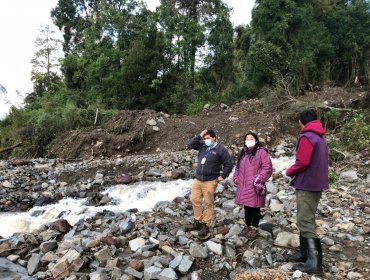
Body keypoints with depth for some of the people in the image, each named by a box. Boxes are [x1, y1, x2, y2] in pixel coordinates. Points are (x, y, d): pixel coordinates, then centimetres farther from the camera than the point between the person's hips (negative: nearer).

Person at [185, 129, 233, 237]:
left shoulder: (221, 149, -9)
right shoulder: (202, 145, 7)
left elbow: (229, 164, -5)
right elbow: (190, 145, 4)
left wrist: (222, 176, -8)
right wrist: (199, 136, -4)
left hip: (210, 181, -6)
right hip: (197, 179, 6)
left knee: (208, 203, 2)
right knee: (195, 200, 10)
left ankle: (206, 226, 13)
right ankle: (197, 222, 24)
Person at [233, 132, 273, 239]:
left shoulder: (261, 152, -7)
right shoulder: (243, 153, 16)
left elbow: (267, 168, -13)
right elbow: (238, 167, 24)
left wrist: (259, 179, -20)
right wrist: (236, 177, 11)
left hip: (254, 187, -6)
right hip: (243, 186, 7)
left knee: (255, 208, 3)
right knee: (246, 207, 16)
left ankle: (254, 229, 16)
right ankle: (247, 226, 31)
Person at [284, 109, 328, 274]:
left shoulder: (306, 137, -15)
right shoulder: (320, 138, 16)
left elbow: (302, 162, -21)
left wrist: (289, 172, -5)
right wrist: (298, 154, 9)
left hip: (307, 185, -10)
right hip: (317, 184, 10)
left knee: (305, 223, -7)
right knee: (306, 220, 16)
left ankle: (314, 262, -6)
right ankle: (305, 253, 22)